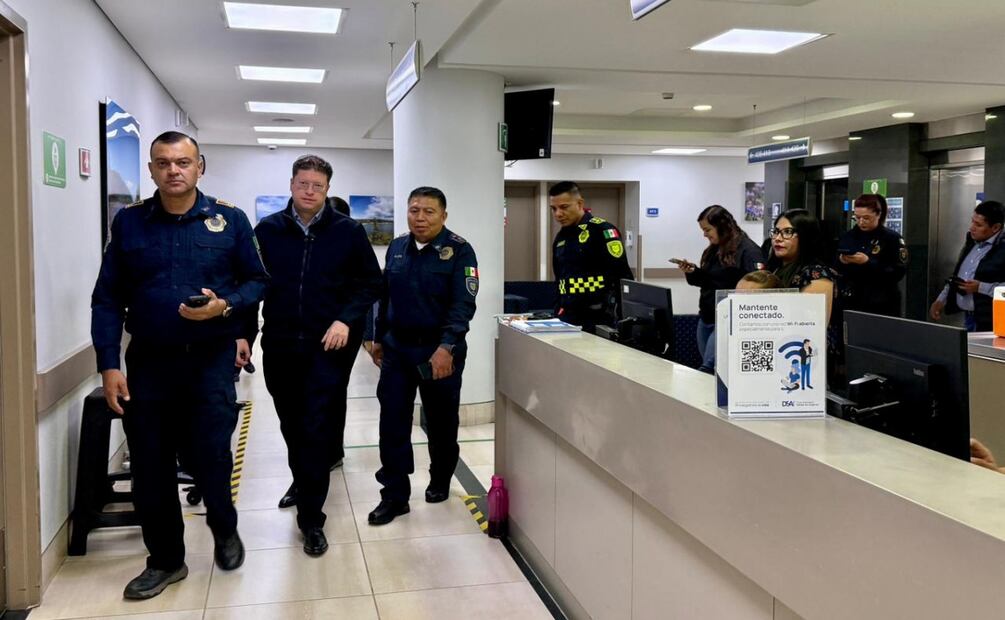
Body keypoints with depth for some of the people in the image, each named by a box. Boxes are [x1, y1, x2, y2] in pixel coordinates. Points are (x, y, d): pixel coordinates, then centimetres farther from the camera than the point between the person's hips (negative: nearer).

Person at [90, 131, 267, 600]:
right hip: (148, 360, 2)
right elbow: (107, 298, 2)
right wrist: (108, 365, -6)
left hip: (211, 358, -2)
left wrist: (225, 306, -17)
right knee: (150, 465, 7)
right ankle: (165, 560, 26)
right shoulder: (128, 222, 3)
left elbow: (257, 280, 4)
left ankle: (224, 529, 31)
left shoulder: (229, 219, 0)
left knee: (210, 455, -1)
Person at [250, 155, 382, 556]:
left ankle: (311, 518, 3)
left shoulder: (348, 232, -2)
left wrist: (346, 320, -11)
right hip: (279, 345, 3)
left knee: (317, 429, -5)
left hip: (328, 346, -3)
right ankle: (303, 481, 43)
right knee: (291, 425, 17)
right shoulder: (267, 231, 3)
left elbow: (370, 283, 3)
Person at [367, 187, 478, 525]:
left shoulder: (459, 251, -10)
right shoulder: (397, 247, 7)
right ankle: (394, 495, 12)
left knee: (440, 422, 11)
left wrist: (446, 347, -27)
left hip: (439, 351, -4)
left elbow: (463, 304, -18)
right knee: (392, 422, 2)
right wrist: (378, 338, 16)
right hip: (397, 348, 4)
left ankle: (440, 481, 33)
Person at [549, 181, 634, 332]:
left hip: (599, 320, -7)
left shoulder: (601, 230, -9)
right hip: (567, 319, 7)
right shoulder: (560, 238, 14)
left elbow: (623, 276, -13)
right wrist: (559, 311, 16)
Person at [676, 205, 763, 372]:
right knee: (709, 368, 10)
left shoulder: (748, 250, -11)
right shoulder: (713, 250, 15)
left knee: (708, 368, -16)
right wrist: (692, 271, 6)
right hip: (706, 318, 8)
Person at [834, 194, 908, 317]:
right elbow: (835, 271, 10)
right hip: (850, 303, 3)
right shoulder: (847, 237, 10)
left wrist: (868, 262, -21)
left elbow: (897, 273, -12)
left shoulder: (892, 238, -3)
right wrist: (842, 263, -11)